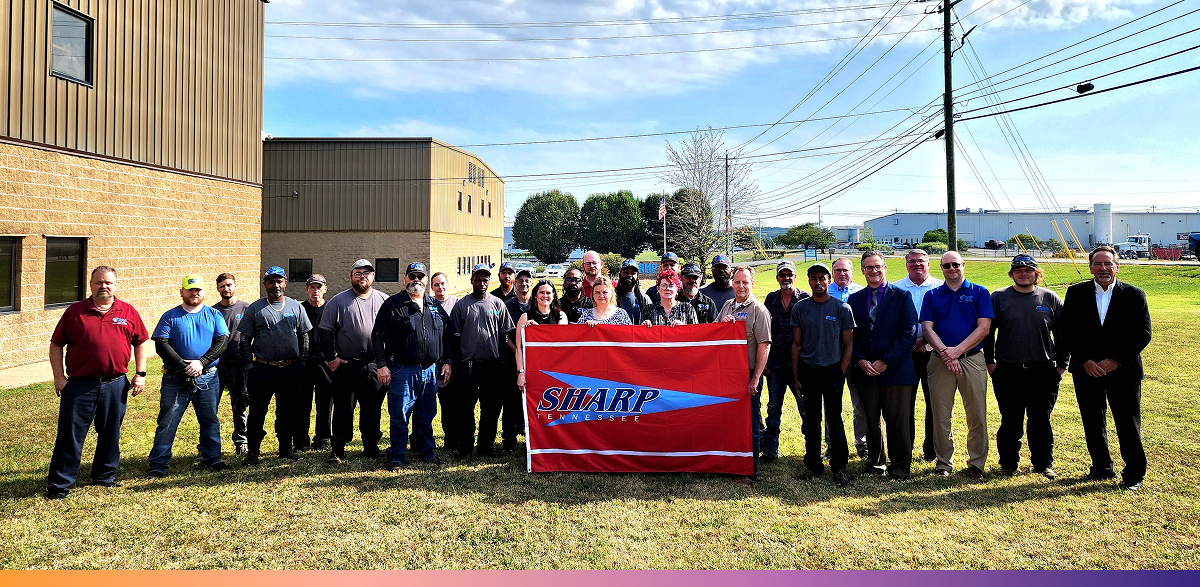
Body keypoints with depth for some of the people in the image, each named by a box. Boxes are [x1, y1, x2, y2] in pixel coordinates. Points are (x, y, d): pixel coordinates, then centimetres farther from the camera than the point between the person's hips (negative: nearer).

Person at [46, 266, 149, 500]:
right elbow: (56, 344, 4)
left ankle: (105, 476, 29)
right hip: (79, 384, -1)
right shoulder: (74, 311, 1)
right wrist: (59, 377, -3)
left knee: (110, 434, 13)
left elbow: (140, 343, 11)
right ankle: (59, 484, 14)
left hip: (115, 385, 2)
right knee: (70, 435, 2)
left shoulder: (128, 313, 5)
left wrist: (140, 374, 5)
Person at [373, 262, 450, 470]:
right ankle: (396, 457, 12)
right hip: (402, 370, -4)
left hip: (430, 370, 4)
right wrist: (382, 365, -9)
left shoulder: (435, 306, 13)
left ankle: (425, 451, 26)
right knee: (399, 416, 0)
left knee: (426, 414, 12)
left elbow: (446, 336, 18)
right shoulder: (393, 304, -1)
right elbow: (378, 336, -3)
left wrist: (446, 362, 11)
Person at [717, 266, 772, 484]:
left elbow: (764, 346, -12)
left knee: (750, 423, 0)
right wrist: (722, 323, -6)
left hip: (748, 374, -6)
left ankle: (750, 472, 9)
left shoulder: (758, 310, -7)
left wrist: (755, 378, -17)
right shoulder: (727, 306, 13)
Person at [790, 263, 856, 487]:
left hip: (832, 370, -2)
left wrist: (841, 374, -5)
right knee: (811, 420, 9)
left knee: (834, 419, -1)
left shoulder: (842, 308, 0)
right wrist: (795, 376, 3)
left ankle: (839, 467, 9)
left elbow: (848, 345, 3)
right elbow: (797, 344, 8)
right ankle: (813, 465, 19)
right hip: (807, 370, 2)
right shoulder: (799, 308, 5)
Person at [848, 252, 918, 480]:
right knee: (870, 421, 11)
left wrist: (885, 361, -12)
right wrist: (860, 360, -6)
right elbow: (850, 335, 9)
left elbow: (908, 333, -7)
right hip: (865, 370, 3)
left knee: (898, 422, 2)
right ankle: (875, 462, 26)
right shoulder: (854, 299, 9)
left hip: (895, 370, -3)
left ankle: (900, 467, 16)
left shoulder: (901, 296, 0)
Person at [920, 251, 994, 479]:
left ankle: (976, 464, 14)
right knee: (941, 416, 4)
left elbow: (983, 328, -3)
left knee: (977, 415, 2)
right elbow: (927, 328, 1)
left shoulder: (979, 293, 6)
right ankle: (944, 464, 15)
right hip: (940, 361, 1)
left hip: (972, 359, -1)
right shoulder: (932, 295, 10)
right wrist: (946, 353, -13)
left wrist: (957, 350, -13)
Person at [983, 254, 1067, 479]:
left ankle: (1043, 464, 23)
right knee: (1010, 422, 6)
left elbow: (1062, 334, 11)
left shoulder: (1050, 298, 5)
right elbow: (987, 332, 6)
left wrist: (1062, 364, 8)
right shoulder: (998, 297, 2)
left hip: (1043, 371, 1)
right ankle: (1008, 464, 19)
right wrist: (990, 362, 2)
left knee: (1041, 421, 9)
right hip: (1007, 372, -1)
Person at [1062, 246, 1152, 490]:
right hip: (1086, 370, 2)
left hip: (1123, 371, -1)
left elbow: (1143, 334, -3)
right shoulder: (1076, 293, 3)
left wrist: (1116, 360, -12)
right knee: (1093, 423, 10)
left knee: (1128, 424, 3)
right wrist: (1084, 361, -9)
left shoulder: (1134, 295, 1)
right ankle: (1102, 467, 24)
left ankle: (1134, 474, 16)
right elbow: (1068, 331, 1)